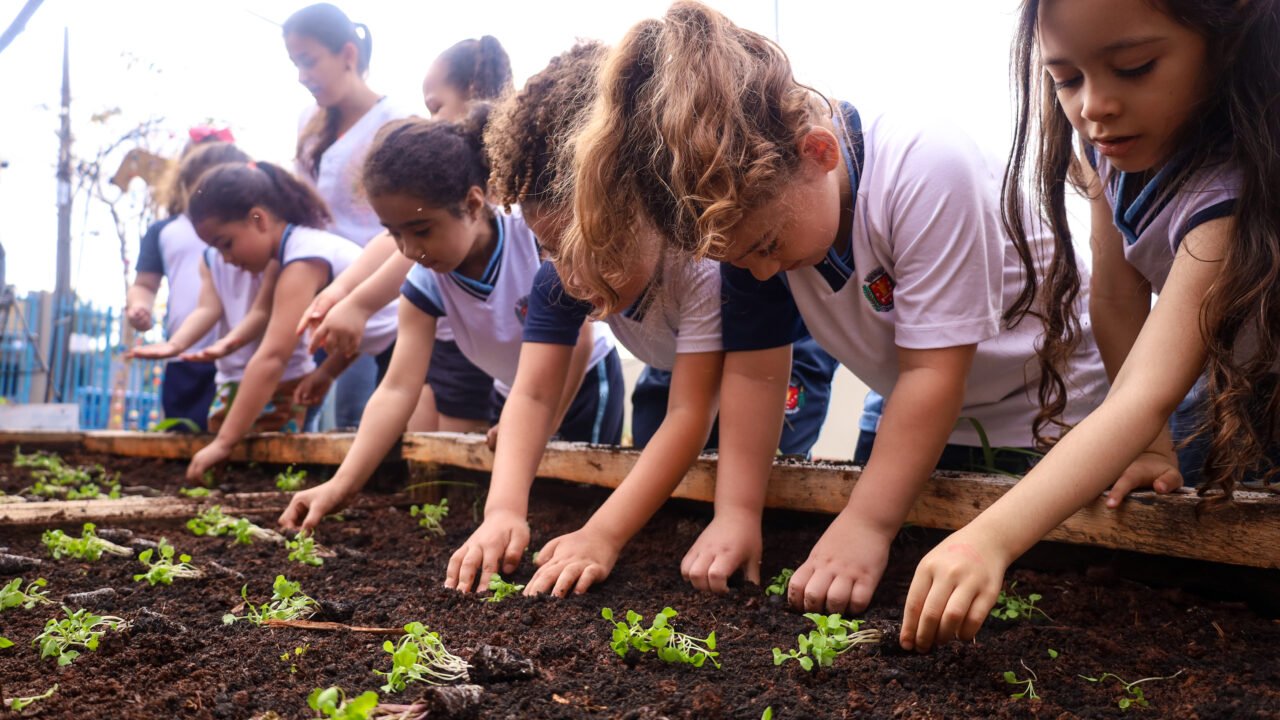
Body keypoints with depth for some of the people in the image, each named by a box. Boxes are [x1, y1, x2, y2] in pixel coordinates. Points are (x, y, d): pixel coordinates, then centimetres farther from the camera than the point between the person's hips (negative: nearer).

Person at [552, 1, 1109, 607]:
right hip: (921, 417, 5)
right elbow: (754, 373, -13)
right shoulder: (751, 211, -17)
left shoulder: (928, 171, -35)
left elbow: (932, 371, -33)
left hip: (1047, 414, -4)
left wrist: (867, 523, -33)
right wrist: (736, 512, -19)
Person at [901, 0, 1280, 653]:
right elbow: (1118, 304, -12)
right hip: (1226, 393, 5)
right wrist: (1151, 446, -16)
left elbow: (1147, 397, -50)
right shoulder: (1118, 138, -18)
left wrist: (991, 538, -61)